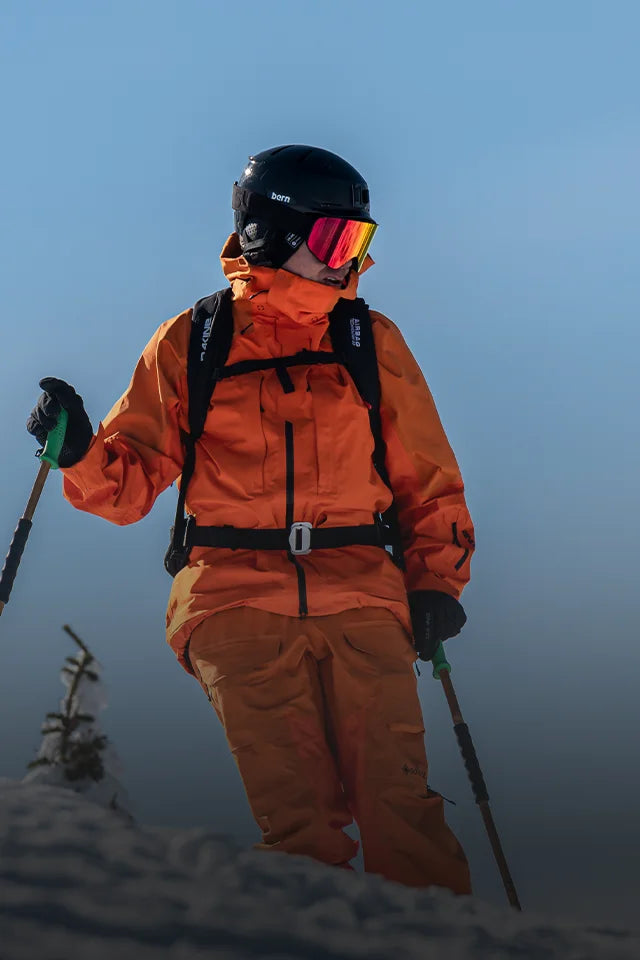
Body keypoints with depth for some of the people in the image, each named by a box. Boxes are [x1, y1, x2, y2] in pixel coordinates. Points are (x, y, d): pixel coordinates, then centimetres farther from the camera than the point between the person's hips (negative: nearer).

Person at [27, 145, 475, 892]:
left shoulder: (372, 342, 15)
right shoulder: (191, 344, 10)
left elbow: (427, 480, 23)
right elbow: (133, 485, 13)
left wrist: (436, 583, 10)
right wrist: (81, 453, -8)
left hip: (360, 595, 1)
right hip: (237, 598, -1)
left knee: (399, 802, -15)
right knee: (295, 814, -18)